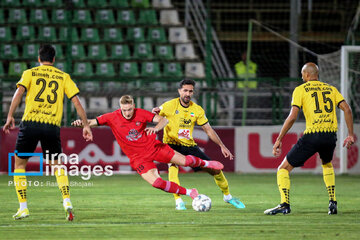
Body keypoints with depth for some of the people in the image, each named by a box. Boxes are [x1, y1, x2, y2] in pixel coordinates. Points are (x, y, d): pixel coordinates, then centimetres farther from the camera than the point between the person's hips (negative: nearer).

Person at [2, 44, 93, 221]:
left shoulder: (30, 73, 10)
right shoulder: (63, 77, 13)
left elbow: (19, 92, -6)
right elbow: (76, 101, 7)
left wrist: (10, 117, -9)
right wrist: (86, 125, 11)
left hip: (30, 122, -2)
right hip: (52, 126, 2)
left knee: (19, 164, 13)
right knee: (57, 165, 16)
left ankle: (23, 207, 5)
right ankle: (67, 201, -5)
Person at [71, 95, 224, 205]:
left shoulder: (140, 113, -11)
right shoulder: (113, 118, -12)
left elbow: (163, 120, -10)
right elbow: (94, 122, -16)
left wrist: (156, 128, -32)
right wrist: (82, 122, -37)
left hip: (153, 146, 1)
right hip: (138, 157, -1)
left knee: (185, 161, -1)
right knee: (156, 182, -21)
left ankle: (204, 163, 36)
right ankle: (189, 193, -3)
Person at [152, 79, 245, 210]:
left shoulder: (197, 110, -1)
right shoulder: (170, 105, -11)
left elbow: (208, 129, 6)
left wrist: (222, 146, 2)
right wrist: (155, 111, -24)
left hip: (189, 144, 4)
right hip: (172, 143, -4)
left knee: (215, 169, 2)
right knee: (173, 166, -35)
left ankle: (227, 196, 25)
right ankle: (178, 201, -29)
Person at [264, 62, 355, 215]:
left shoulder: (300, 90, 5)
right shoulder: (331, 89, 17)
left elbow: (292, 116, -5)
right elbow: (347, 109, 7)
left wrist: (279, 140, -3)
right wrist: (351, 135, 11)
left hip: (312, 135, -5)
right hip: (330, 135, 5)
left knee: (284, 168, 6)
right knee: (327, 164, 35)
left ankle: (284, 204, -10)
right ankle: (333, 202, 23)